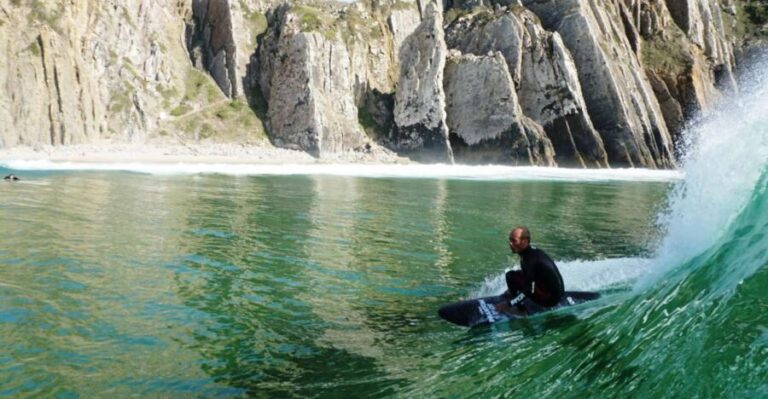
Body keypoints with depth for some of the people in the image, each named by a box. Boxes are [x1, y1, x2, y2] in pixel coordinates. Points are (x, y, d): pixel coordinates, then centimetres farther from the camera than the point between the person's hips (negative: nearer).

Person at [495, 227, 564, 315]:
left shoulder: (531, 258, -24)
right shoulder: (530, 251, 4)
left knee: (511, 276, -16)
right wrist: (511, 289, 24)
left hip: (550, 298, -10)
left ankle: (521, 309, -8)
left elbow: (528, 289, -27)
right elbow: (526, 275, 22)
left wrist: (508, 304, -24)